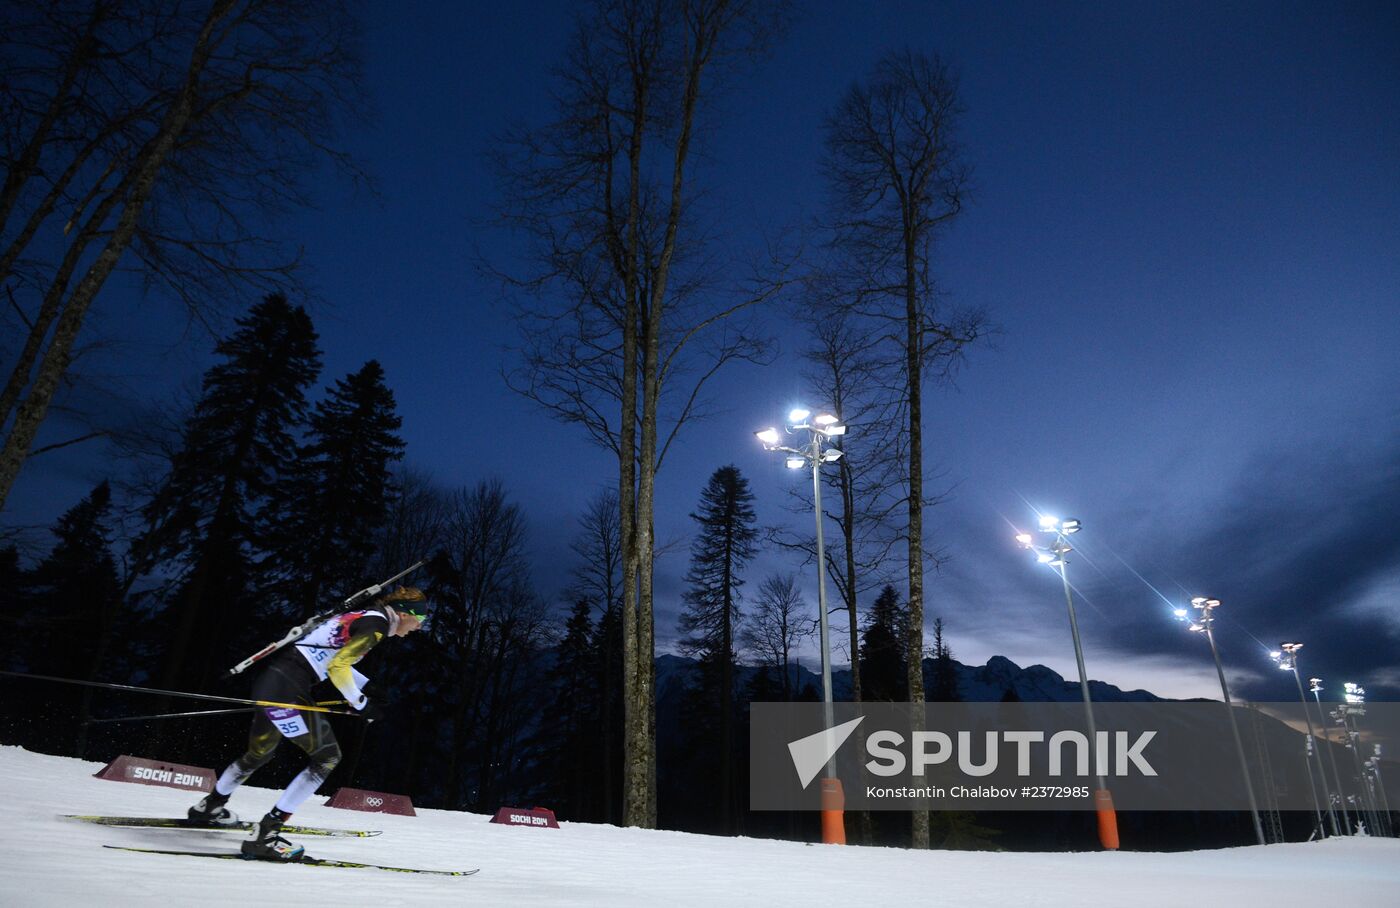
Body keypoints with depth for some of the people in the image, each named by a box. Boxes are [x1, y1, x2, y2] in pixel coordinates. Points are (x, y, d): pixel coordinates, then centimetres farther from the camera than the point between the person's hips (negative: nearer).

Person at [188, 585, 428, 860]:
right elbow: (338, 666, -20)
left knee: (260, 753, 30)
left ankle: (210, 807, 52)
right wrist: (361, 703, -10)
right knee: (327, 757, -3)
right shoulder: (376, 624, -12)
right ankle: (264, 835, -1)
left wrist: (371, 689, 24)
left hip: (269, 681, 10)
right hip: (286, 687, -10)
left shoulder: (360, 616, 16)